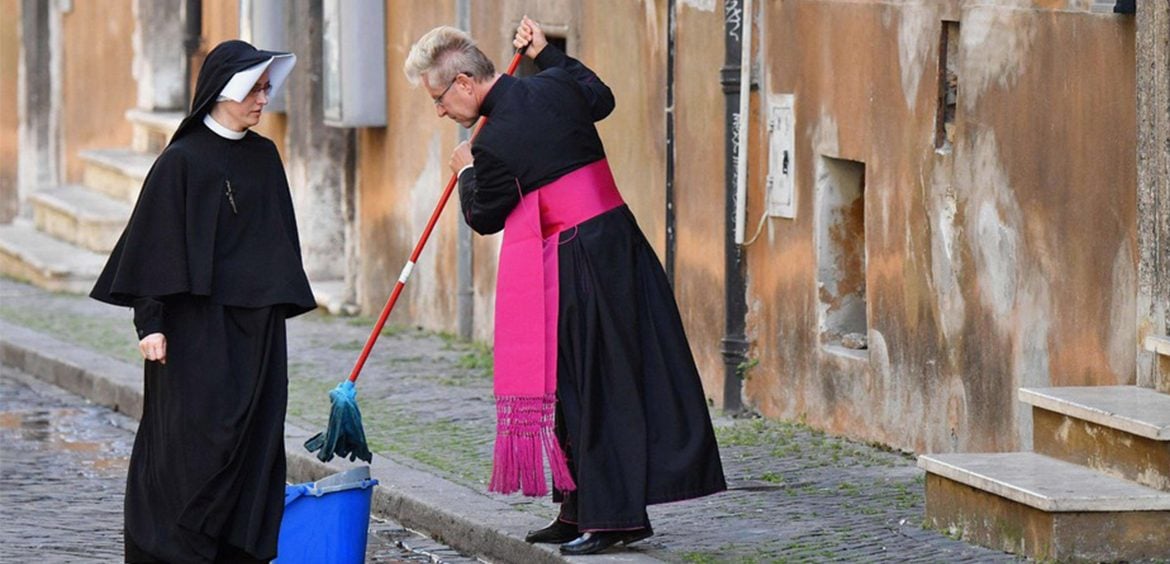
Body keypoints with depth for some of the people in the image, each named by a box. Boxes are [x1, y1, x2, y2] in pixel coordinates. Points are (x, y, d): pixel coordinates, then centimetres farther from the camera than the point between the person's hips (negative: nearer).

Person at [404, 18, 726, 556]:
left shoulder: (494, 143, -16)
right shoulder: (555, 86, 3)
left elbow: (484, 218, 0)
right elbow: (601, 98, 27)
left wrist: (466, 173, 19)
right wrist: (546, 53, 32)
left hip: (574, 267, -8)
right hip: (619, 243, 8)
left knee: (588, 387, -1)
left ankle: (612, 516, 1)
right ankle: (581, 514, 18)